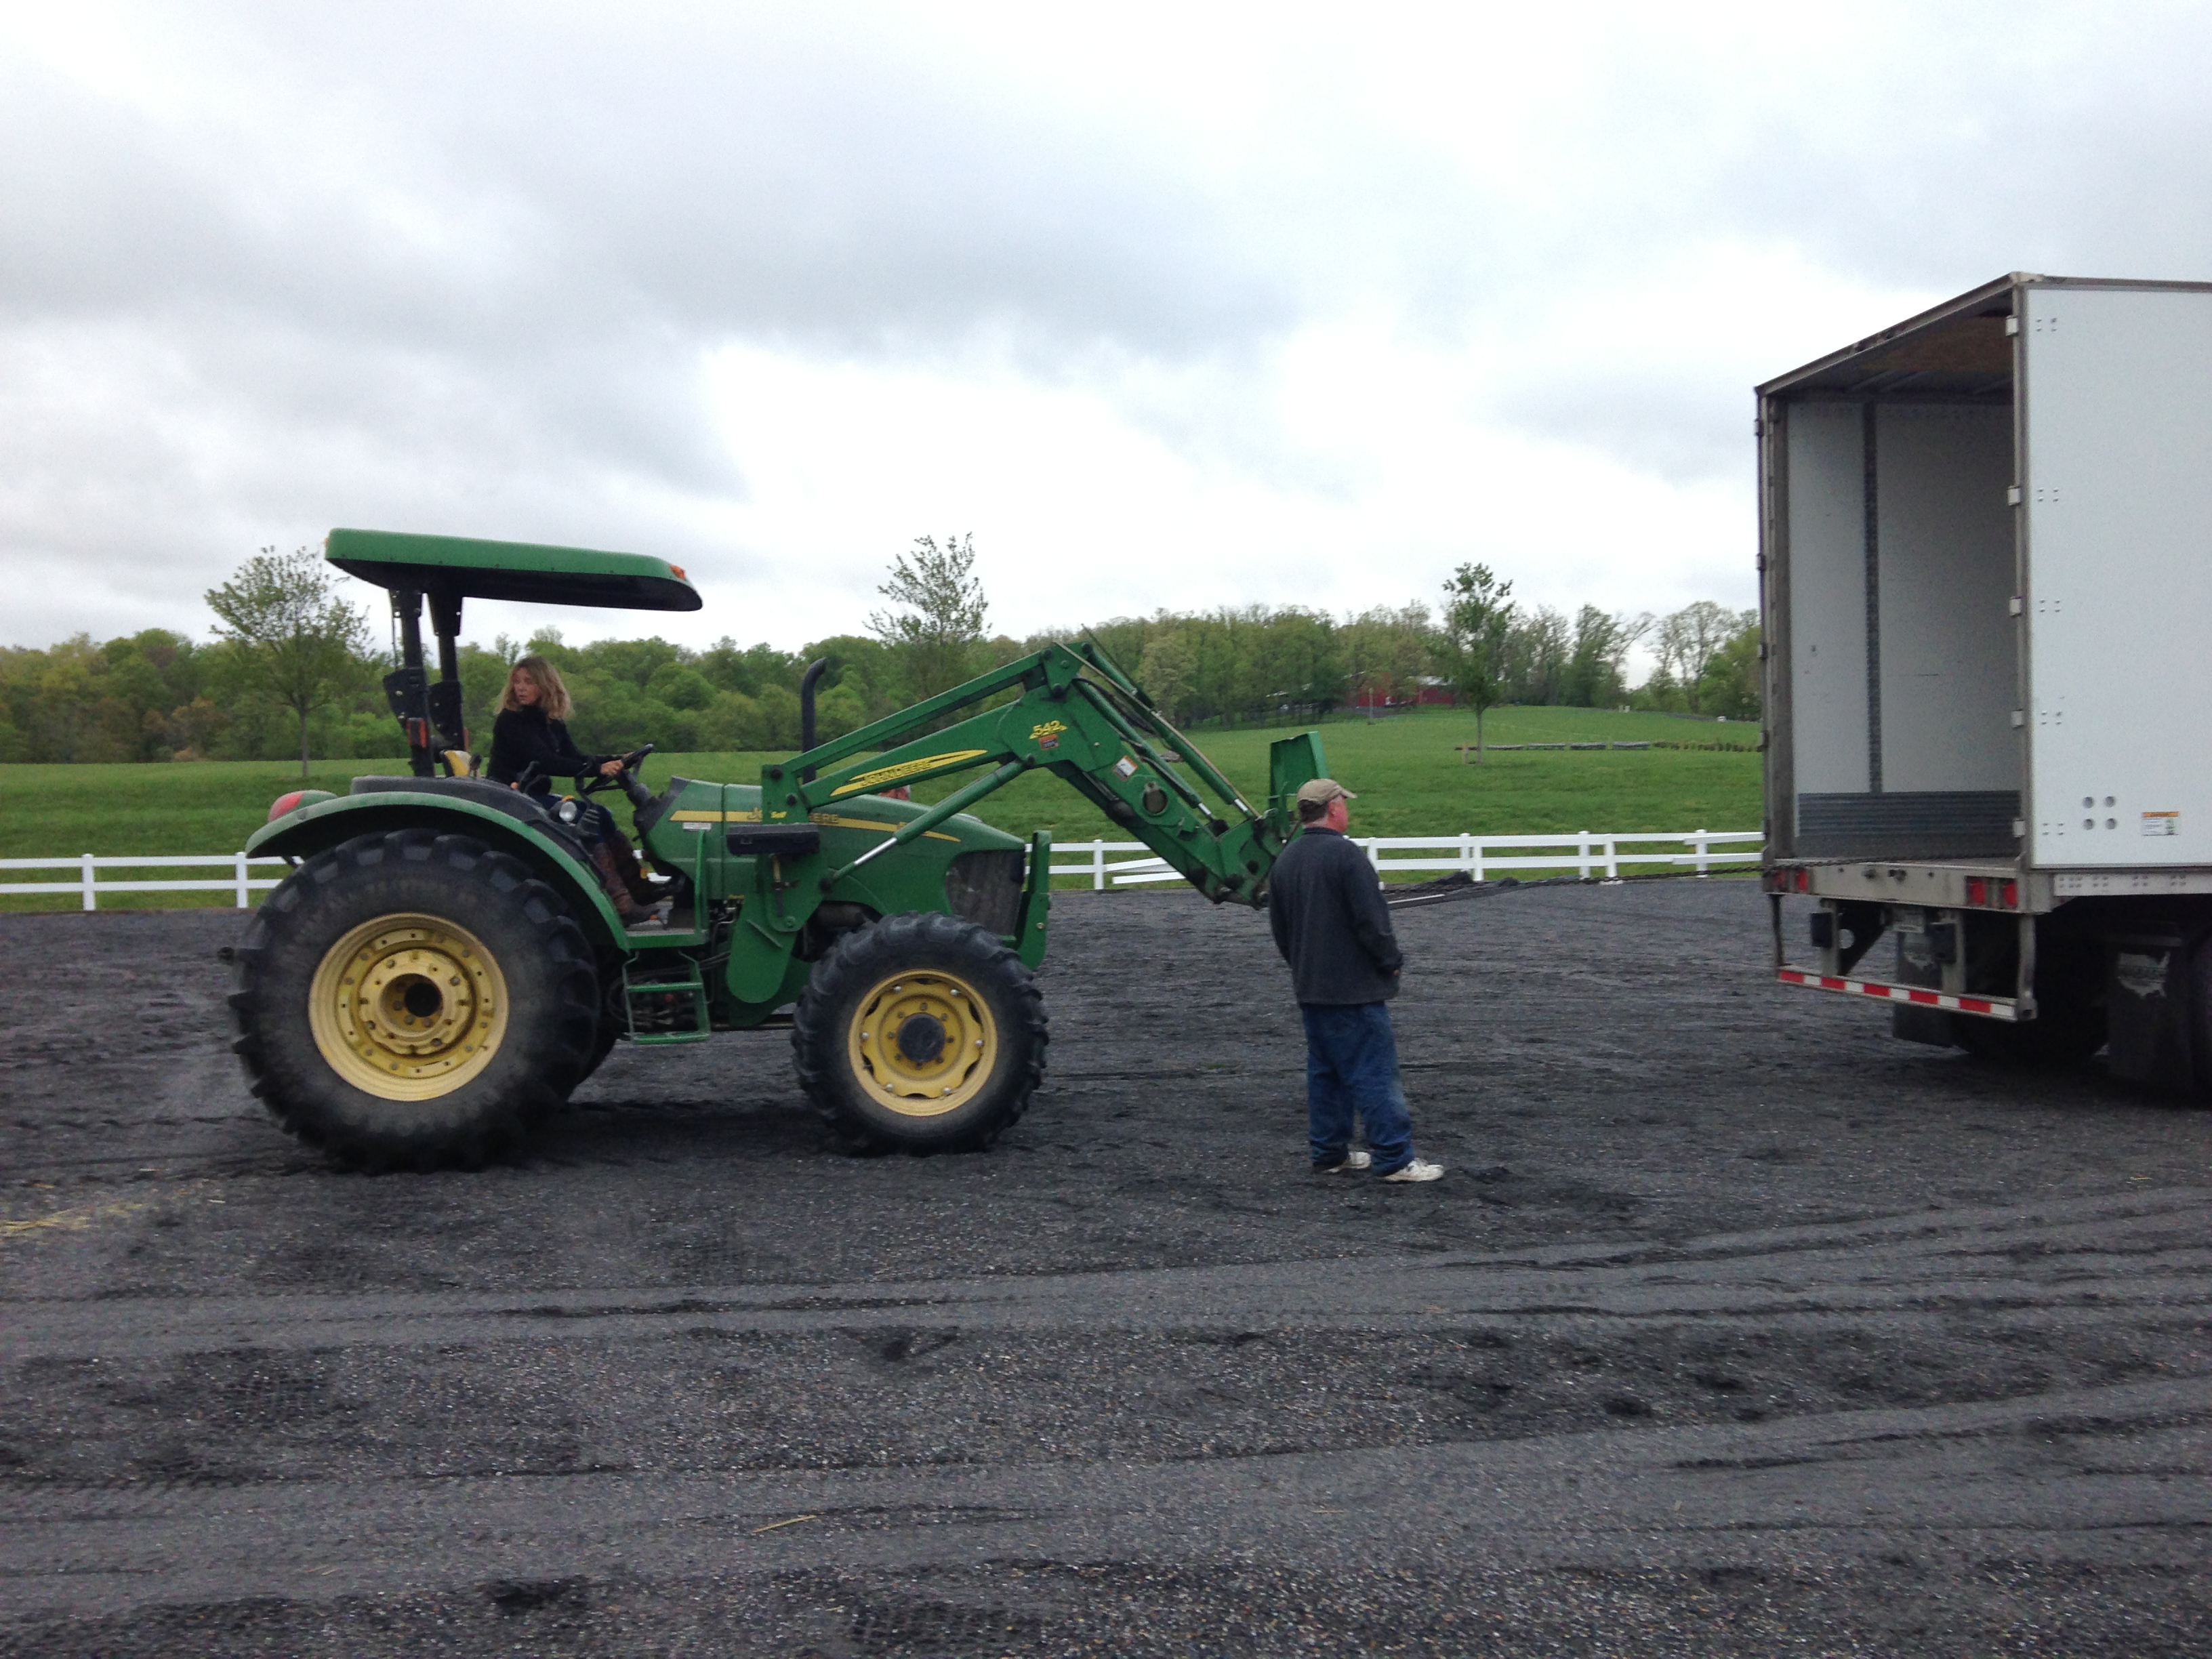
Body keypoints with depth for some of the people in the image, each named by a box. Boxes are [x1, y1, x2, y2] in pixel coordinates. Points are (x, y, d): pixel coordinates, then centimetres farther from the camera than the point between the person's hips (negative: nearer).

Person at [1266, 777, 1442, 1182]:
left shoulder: (1285, 861, 10)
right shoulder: (1345, 855, -16)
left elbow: (1279, 927, 17)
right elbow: (1372, 921, -18)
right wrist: (1391, 962, -5)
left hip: (1310, 989, 8)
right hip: (1354, 989, -8)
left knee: (1324, 1071, 15)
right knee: (1375, 1072, -6)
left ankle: (1330, 1151, 20)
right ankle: (1394, 1158, -6)